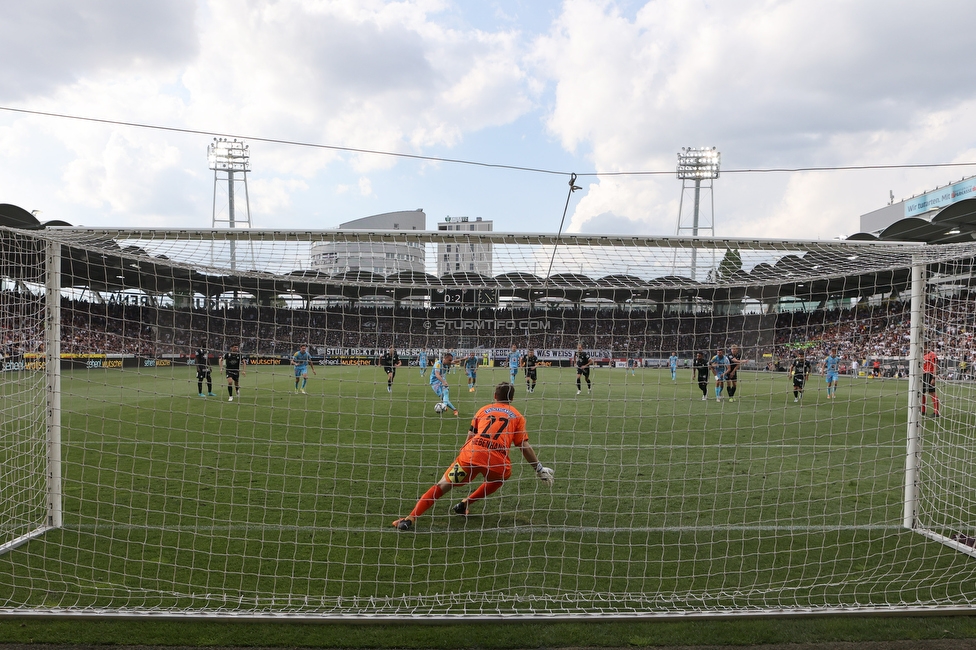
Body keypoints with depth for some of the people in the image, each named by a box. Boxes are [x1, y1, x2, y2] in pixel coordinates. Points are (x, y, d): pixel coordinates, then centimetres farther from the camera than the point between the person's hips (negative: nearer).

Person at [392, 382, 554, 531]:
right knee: (498, 479, 34)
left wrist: (463, 456, 34)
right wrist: (539, 469, 23)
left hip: (472, 453, 0)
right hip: (498, 461, 0)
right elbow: (525, 447, 14)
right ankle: (465, 503, 25)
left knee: (441, 486, 6)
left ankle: (411, 518, -8)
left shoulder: (484, 409, 25)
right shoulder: (517, 417, 20)